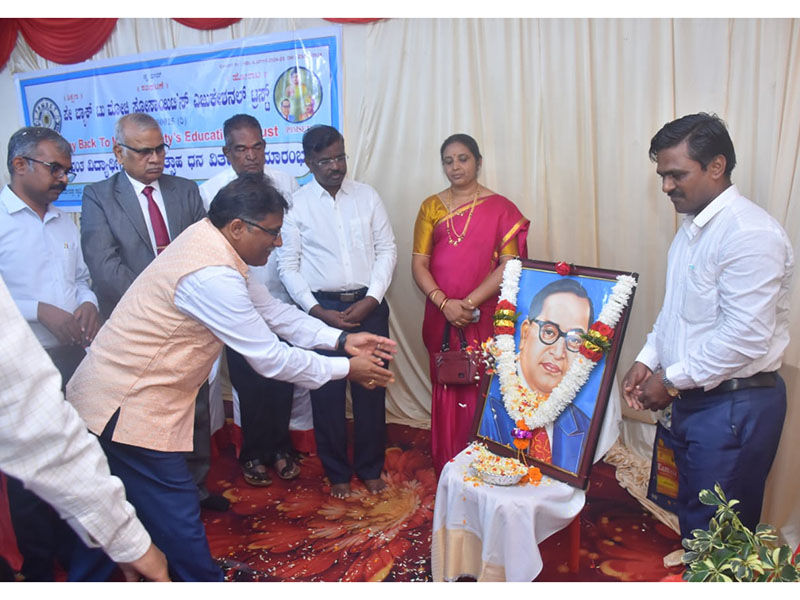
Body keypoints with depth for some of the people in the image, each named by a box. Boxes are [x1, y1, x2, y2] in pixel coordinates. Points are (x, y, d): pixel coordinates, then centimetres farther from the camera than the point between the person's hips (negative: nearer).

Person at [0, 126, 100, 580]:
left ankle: (71, 547, 33)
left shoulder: (65, 222, 13)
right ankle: (38, 565, 26)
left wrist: (88, 304, -2)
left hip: (73, 357, 6)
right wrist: (41, 311, -21)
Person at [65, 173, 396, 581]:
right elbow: (270, 359, -22)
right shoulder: (212, 275, -28)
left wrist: (341, 339, 1)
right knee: (181, 531, 2)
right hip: (126, 408, -10)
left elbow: (270, 310, 7)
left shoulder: (209, 241, 3)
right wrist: (346, 369, -10)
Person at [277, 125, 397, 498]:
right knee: (326, 394, 8)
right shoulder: (296, 204, -1)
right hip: (321, 309, -1)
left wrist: (371, 300, -8)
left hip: (368, 305, 2)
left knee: (371, 390, 9)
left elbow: (387, 249, 3)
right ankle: (337, 472, 28)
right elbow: (288, 265, -2)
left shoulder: (367, 196, 4)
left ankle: (370, 468, 30)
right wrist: (318, 311, -11)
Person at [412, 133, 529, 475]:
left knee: (483, 392, 2)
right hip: (442, 319, 2)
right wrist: (444, 302, -14)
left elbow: (510, 264, -8)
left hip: (485, 319, -2)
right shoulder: (431, 207, 7)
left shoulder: (500, 208, 0)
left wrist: (469, 303, -16)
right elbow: (418, 263, 1)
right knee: (447, 392, 9)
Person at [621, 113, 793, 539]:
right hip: (692, 400, 9)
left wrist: (671, 379, -15)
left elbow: (747, 337, -24)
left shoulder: (749, 233, -20)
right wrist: (647, 360, 6)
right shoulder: (692, 227, 10)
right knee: (691, 518, 21)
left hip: (734, 406, -9)